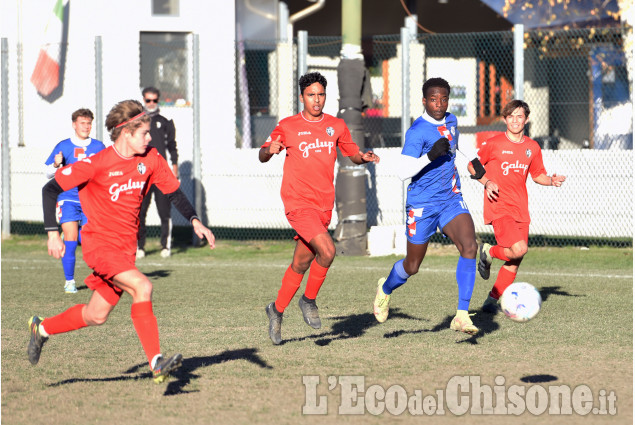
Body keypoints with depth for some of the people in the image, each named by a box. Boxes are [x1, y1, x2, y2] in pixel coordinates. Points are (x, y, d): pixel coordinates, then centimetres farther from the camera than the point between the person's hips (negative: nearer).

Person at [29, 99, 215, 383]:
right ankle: (156, 362, -25)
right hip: (99, 243, -7)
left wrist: (195, 221, -6)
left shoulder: (150, 159, -1)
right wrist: (52, 233, -14)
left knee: (97, 315, 12)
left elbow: (173, 192, 10)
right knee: (142, 287, -27)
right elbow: (51, 189, -9)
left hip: (127, 246, 7)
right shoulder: (97, 164, -16)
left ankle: (42, 329, 37)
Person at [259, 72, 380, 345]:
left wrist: (364, 157, -5)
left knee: (301, 263, 10)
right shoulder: (287, 127, 0)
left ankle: (277, 310, 29)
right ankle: (309, 300, 0)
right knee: (327, 251, -22)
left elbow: (353, 154, 18)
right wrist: (270, 150, -21)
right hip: (297, 202, -5)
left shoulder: (336, 126, 9)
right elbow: (262, 156, 3)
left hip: (324, 204, 5)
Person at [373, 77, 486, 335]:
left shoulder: (450, 121, 5)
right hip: (422, 205, -5)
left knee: (469, 247, -21)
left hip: (451, 200, 5)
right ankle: (385, 289, 44)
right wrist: (430, 156, -33)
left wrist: (473, 158, 27)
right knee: (412, 267, 8)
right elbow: (402, 172, -23)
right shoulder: (417, 132, -17)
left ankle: (462, 316, -21)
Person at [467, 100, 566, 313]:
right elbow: (472, 165, 4)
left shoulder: (532, 147, 9)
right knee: (518, 249, -23)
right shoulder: (494, 143, -5)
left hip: (520, 210, 5)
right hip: (498, 207, -5)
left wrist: (551, 181, 0)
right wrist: (486, 182, -13)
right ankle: (488, 252, 6)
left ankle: (493, 299, 17)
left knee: (514, 262, 3)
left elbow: (538, 175, 22)